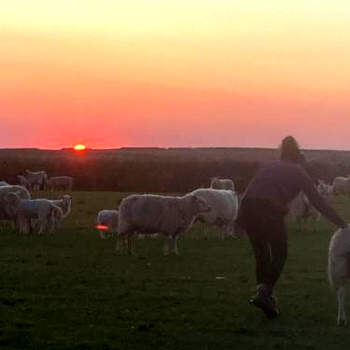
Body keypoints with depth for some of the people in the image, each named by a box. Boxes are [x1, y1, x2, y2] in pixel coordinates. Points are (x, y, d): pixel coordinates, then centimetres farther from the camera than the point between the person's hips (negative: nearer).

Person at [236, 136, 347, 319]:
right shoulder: (298, 171, 18)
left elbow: (249, 190, 19)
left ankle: (263, 291, 21)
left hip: (248, 208, 4)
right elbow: (317, 201, 13)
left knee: (261, 254, 23)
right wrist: (341, 223, 16)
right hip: (271, 211, -4)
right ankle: (264, 293, -5)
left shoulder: (268, 166, 29)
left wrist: (240, 216, 19)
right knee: (279, 256, 12)